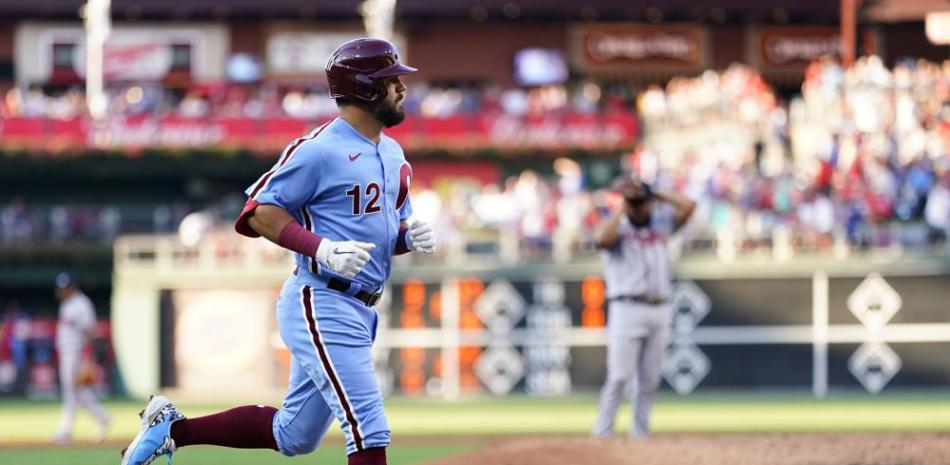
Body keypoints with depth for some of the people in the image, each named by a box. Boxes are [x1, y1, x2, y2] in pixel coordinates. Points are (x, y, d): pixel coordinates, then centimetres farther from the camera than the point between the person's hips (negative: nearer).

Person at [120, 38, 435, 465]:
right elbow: (259, 210, -12)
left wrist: (411, 237, -1)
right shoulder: (320, 150, -13)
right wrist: (323, 249, -24)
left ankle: (172, 428, 25)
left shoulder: (392, 154, 14)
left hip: (359, 312, 9)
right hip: (321, 306, -9)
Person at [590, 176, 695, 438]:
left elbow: (688, 207, 9)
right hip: (627, 309, -5)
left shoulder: (661, 226, 16)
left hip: (660, 311, 5)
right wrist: (622, 210, -8)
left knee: (650, 380, 4)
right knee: (620, 376, -11)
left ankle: (640, 432, 9)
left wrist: (656, 193, 10)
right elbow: (603, 240, -20)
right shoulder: (618, 229, 3)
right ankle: (602, 431, -8)